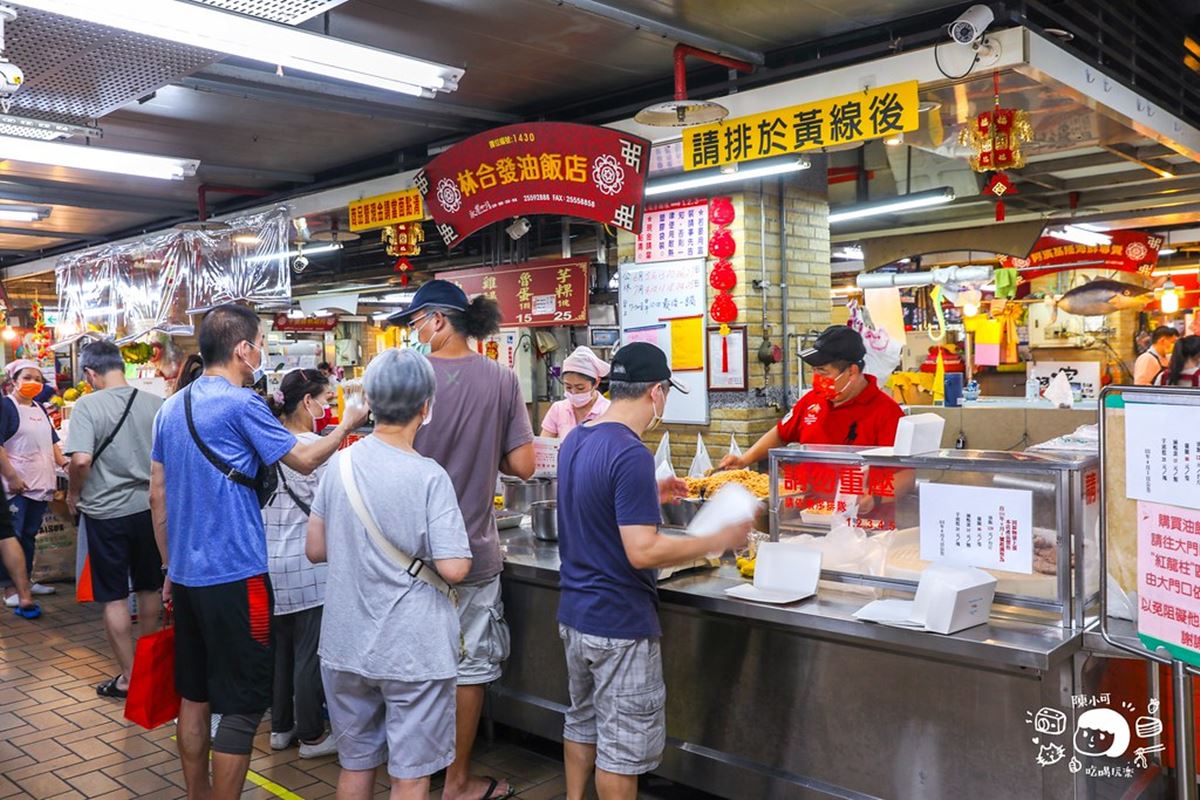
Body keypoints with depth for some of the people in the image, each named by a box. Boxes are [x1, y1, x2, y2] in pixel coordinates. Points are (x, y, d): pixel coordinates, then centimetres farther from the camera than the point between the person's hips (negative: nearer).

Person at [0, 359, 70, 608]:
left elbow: (52, 442, 22)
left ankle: (26, 580, 22)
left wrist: (65, 464, 7)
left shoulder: (40, 409, 16)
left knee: (30, 534, 14)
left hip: (41, 483, 7)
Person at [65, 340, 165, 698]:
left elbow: (81, 460, -22)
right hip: (150, 507, 4)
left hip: (106, 511, -4)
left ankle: (129, 677, 13)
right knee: (150, 588, 18)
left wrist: (73, 494, -4)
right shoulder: (156, 404, -3)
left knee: (114, 597, 7)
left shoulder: (88, 405, -14)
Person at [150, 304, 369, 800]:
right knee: (241, 705, 1)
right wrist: (348, 424, 9)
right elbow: (303, 461, -6)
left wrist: (170, 566, 20)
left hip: (186, 574, 8)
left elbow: (157, 495, 13)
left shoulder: (171, 408, 9)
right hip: (234, 577, -8)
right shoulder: (240, 404, -14)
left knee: (194, 697, 17)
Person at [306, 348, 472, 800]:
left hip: (347, 644, 5)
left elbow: (315, 550, 6)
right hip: (415, 652, -5)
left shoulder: (341, 463, -2)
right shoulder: (429, 477, -18)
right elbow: (453, 569, -20)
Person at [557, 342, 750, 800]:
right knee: (623, 745, 6)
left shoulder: (575, 441, 5)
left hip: (574, 613, 9)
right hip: (619, 625, -9)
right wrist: (719, 540, -18)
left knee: (582, 721, 22)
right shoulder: (631, 455, -23)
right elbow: (643, 552, -27)